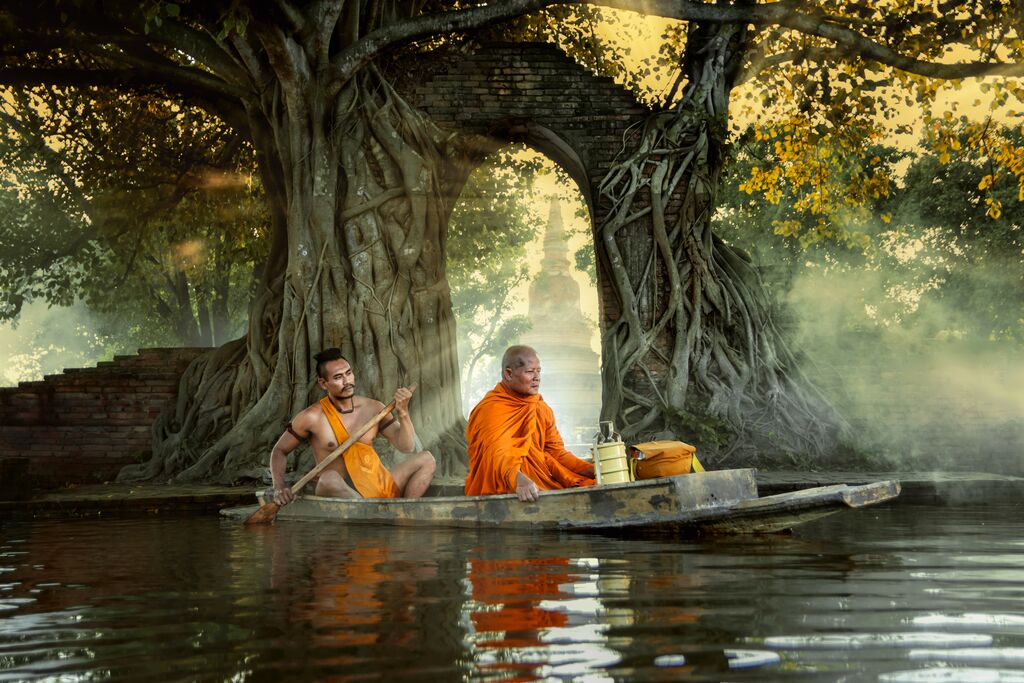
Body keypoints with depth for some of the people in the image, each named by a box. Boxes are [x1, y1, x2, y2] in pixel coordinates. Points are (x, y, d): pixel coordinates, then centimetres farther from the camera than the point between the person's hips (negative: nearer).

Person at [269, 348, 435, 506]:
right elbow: (279, 451, 6)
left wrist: (403, 413, -16)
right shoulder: (312, 418, -4)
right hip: (341, 496, -5)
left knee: (426, 459, -6)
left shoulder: (373, 408, 6)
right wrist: (279, 488, -10)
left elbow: (406, 446, 2)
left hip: (381, 487, 5)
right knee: (330, 479, -37)